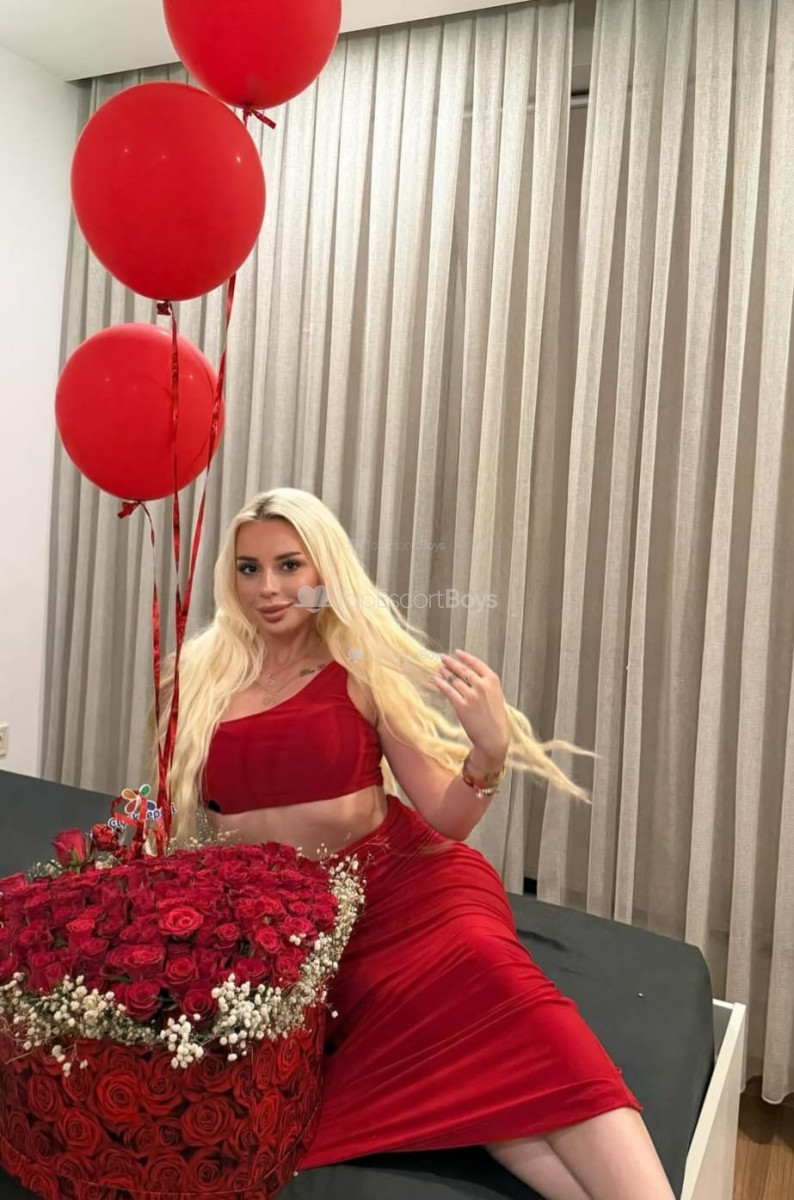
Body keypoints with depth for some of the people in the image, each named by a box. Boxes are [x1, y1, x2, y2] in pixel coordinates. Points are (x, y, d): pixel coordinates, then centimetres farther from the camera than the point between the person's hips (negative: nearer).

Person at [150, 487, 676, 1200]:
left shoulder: (363, 668, 0)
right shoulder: (200, 675, 6)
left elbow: (447, 820, -2)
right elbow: (163, 814, 20)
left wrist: (490, 752, -21)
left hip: (396, 880, -1)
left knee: (483, 970, -34)